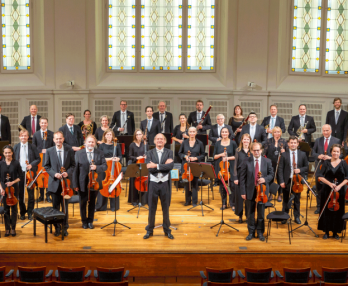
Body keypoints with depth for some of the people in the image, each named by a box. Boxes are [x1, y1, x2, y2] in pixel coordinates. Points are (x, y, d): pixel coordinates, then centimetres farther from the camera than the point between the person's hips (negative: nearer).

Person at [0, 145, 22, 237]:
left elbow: (20, 177, 0)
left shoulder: (16, 163, -4)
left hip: (14, 189, -1)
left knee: (14, 208, 4)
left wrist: (13, 182, -16)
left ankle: (13, 228, 15)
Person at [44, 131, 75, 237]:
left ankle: (65, 227, 19)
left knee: (65, 207, 6)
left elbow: (73, 165, 4)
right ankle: (57, 228, 20)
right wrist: (54, 174, -13)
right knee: (55, 207, 7)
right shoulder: (49, 151, 1)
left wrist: (68, 173, -15)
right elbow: (46, 166, 3)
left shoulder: (69, 151, 0)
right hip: (54, 183, 0)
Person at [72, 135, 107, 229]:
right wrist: (75, 184, -9)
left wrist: (96, 167, -24)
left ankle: (90, 221, 28)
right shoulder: (78, 153, -3)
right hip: (83, 183, -1)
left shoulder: (100, 153, 2)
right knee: (83, 203, 10)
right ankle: (84, 221, 27)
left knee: (92, 203, 13)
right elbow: (75, 169, -5)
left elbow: (105, 166, -3)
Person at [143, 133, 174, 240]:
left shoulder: (169, 152, 3)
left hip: (165, 183, 0)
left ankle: (167, 230, 22)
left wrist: (156, 165, -19)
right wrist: (164, 165, -16)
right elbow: (149, 168, -12)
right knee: (152, 208, 8)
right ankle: (149, 230, 20)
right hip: (153, 183, 0)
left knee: (165, 208, 9)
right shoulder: (150, 153, 3)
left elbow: (171, 166, -15)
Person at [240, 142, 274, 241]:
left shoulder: (267, 161, -1)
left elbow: (271, 174, 7)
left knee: (261, 213, 10)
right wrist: (243, 192, -7)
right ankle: (251, 232, 24)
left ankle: (260, 232, 24)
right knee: (250, 213, 10)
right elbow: (242, 177, -3)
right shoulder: (247, 161, -5)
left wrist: (265, 179, -15)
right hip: (250, 191, 0)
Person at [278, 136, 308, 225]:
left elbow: (306, 167, 8)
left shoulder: (302, 154, 2)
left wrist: (300, 170, -14)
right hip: (287, 181, -1)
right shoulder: (284, 155, -2)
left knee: (297, 200, 10)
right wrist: (281, 181, -10)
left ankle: (297, 217, 23)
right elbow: (280, 169, -3)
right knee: (285, 200, 10)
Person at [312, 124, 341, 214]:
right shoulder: (318, 140, 8)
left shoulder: (337, 141, 0)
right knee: (319, 187, 8)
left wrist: (330, 157, -19)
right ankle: (319, 206, 18)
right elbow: (313, 152, 9)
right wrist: (318, 156, -13)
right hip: (320, 166, 2)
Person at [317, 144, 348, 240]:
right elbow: (320, 176, -1)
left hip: (339, 190, 0)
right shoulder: (326, 162, 1)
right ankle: (326, 231, 14)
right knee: (327, 210, 3)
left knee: (338, 211, 4)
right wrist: (329, 183, -15)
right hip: (327, 190, 0)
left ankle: (335, 232, 17)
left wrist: (339, 186, -13)